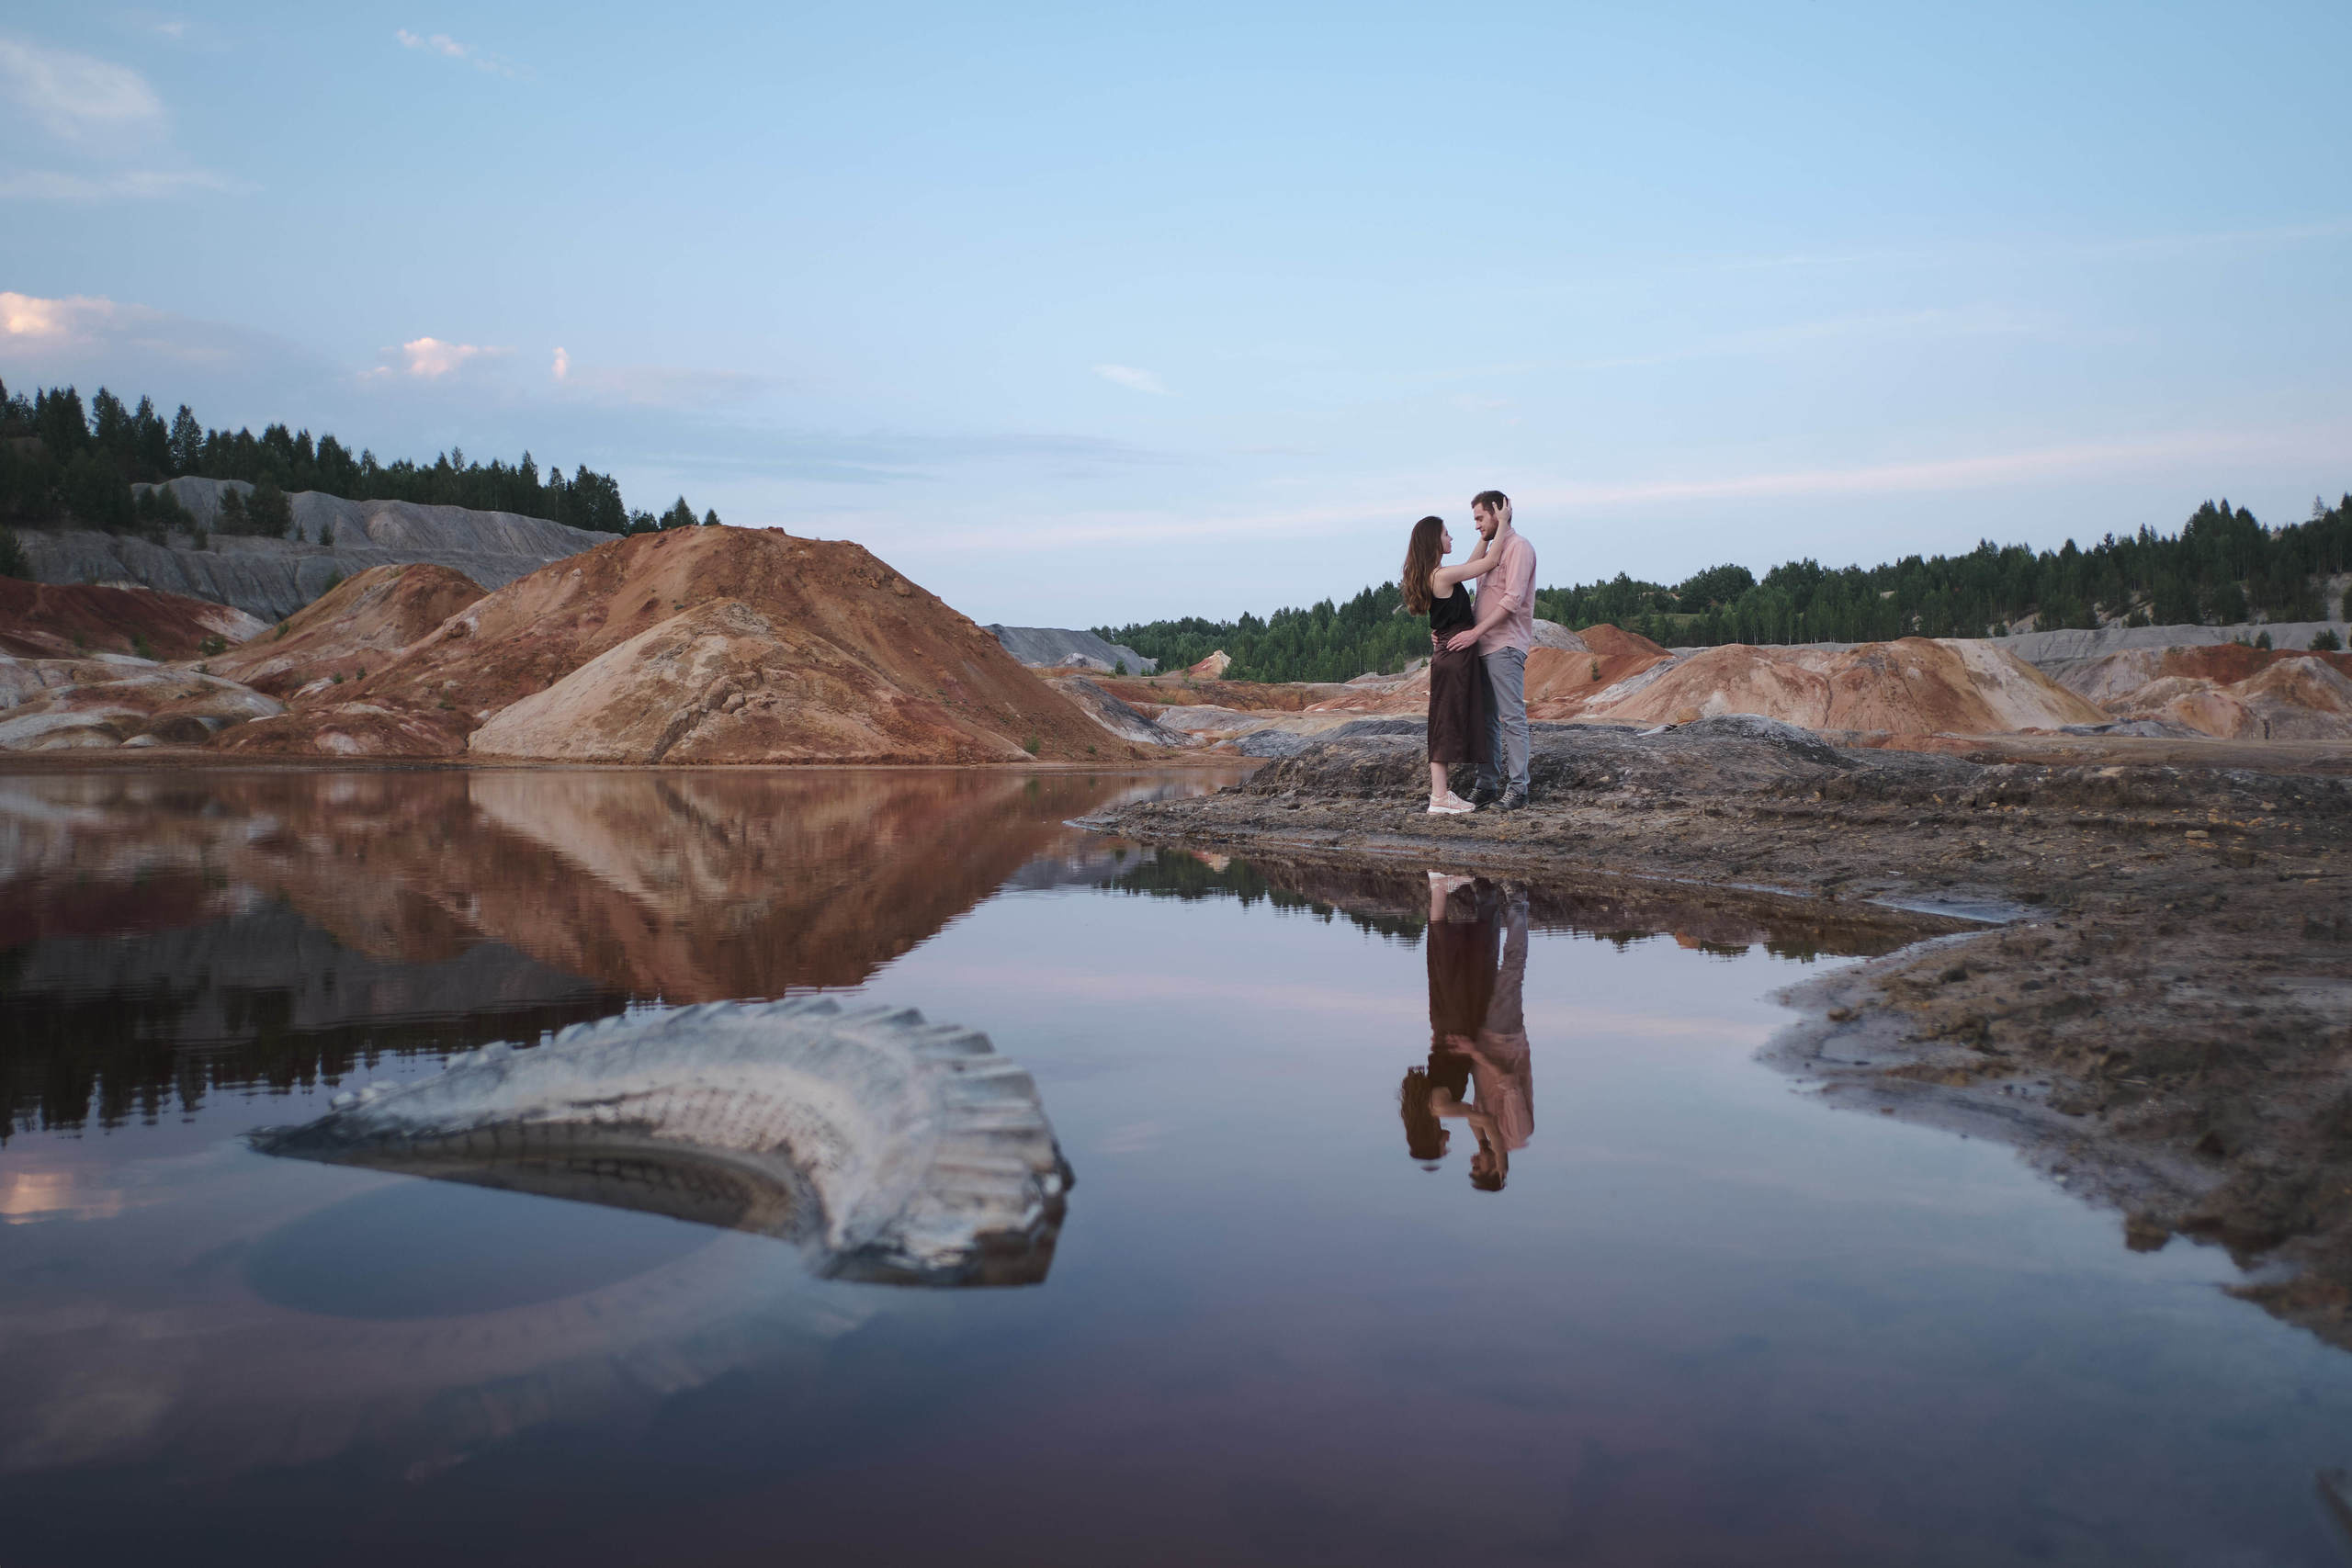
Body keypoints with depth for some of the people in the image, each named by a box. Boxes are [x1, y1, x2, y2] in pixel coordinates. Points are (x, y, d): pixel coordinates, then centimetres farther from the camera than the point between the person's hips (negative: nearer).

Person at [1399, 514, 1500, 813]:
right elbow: (1490, 561, -12)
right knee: (1448, 723, -7)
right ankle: (1439, 797, -5)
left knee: (1448, 724, 13)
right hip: (1455, 653, -9)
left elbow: (1473, 564, 25)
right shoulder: (1443, 575, -18)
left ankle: (1440, 789, 18)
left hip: (1445, 652, 9)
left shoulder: (1430, 575, 10)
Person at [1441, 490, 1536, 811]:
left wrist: (1475, 632, -20)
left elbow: (1513, 599, -17)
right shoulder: (1494, 549, 22)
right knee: (1486, 718, 9)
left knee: (1512, 717, -7)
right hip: (1484, 646, 9)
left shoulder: (1518, 547, -6)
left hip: (1506, 646, -9)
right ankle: (1487, 785, 13)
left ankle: (1517, 787, -5)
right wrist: (1453, 629, 11)